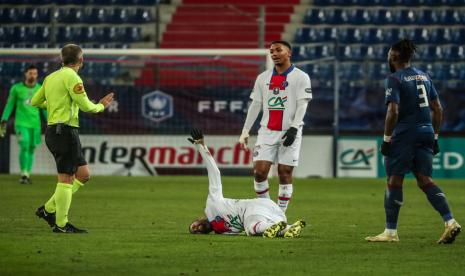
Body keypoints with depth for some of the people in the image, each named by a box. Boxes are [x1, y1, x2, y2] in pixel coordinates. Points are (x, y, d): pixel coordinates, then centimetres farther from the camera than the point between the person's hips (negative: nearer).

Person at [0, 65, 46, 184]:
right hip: (21, 123, -3)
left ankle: (27, 175, 15)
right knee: (24, 146, -17)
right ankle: (24, 174, -12)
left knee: (31, 149, 5)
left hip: (35, 124, 3)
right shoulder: (16, 88, -1)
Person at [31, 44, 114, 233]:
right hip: (65, 130, -9)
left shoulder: (51, 78, 15)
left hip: (53, 130, 9)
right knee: (66, 178, -5)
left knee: (83, 174, 12)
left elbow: (35, 102, 23)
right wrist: (101, 106, 8)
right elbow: (86, 106, -12)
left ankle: (48, 210, 14)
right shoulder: (71, 77, -11)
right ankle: (61, 224, -3)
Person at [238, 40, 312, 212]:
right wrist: (245, 131, 9)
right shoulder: (263, 78, 13)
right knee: (259, 170, -9)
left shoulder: (300, 77, 0)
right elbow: (255, 106, 14)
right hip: (267, 132, 3)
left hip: (289, 133, -3)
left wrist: (294, 128, -18)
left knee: (285, 173, -3)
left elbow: (302, 105, -6)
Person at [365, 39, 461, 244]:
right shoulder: (424, 77, 14)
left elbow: (393, 112, -17)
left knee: (394, 181, 2)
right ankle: (450, 222, -8)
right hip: (426, 132, 7)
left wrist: (386, 139, -11)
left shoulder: (395, 79, -8)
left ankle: (391, 232, 6)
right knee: (425, 180, 7)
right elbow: (437, 109, 15)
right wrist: (435, 137, 19)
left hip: (405, 134, -7)